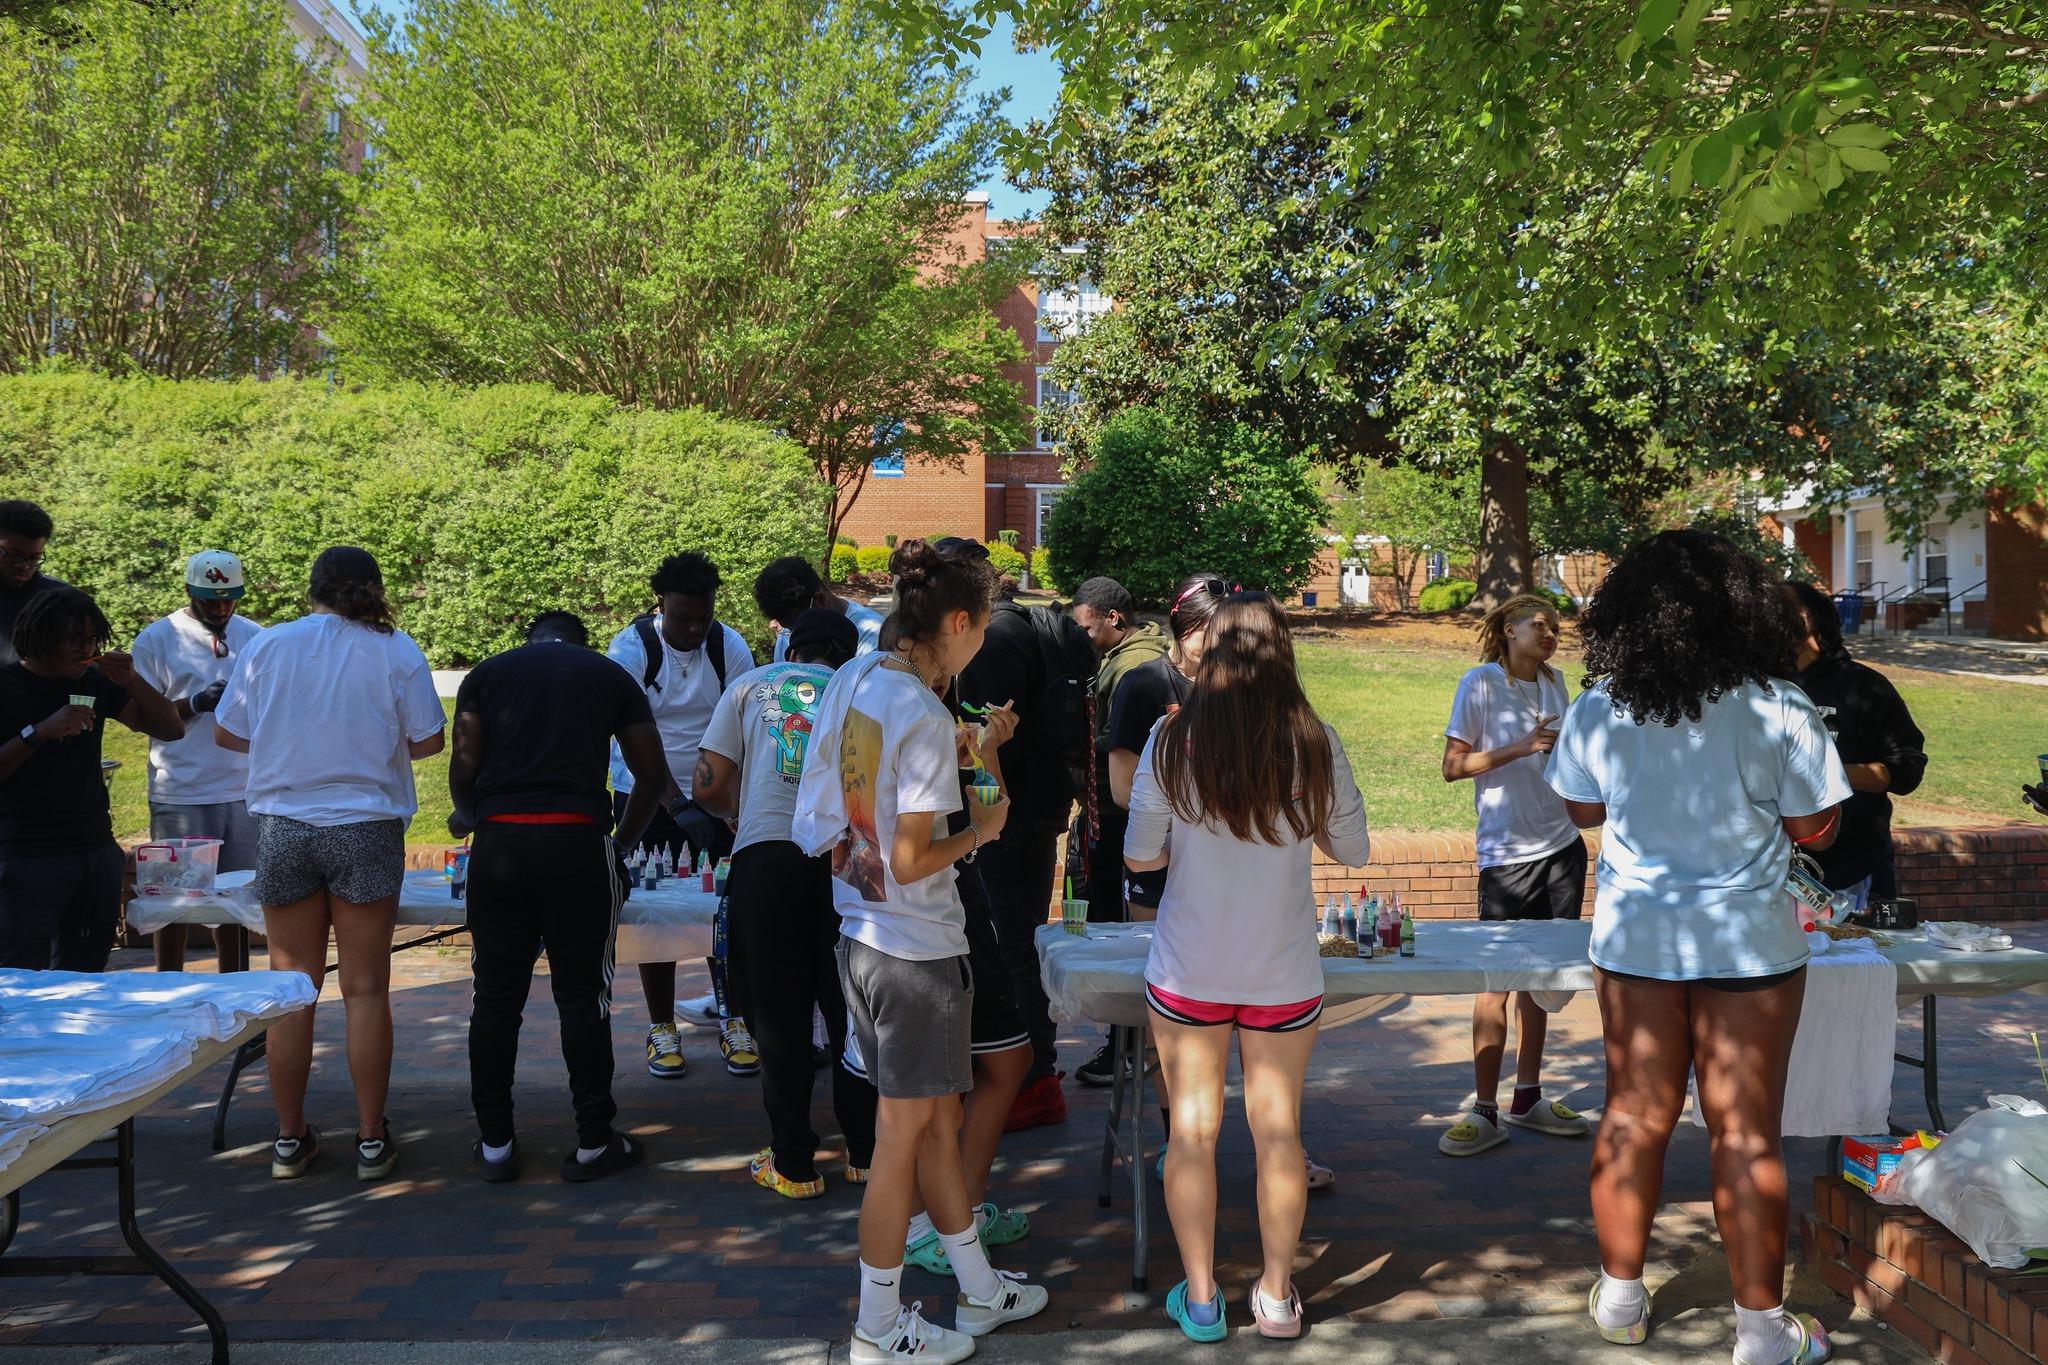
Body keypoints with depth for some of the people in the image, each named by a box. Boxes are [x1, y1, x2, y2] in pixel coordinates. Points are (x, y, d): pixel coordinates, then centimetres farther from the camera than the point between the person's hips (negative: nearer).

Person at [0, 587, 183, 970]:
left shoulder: (95, 681, 9)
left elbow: (171, 730, 9)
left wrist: (132, 680, -4)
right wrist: (39, 733, -20)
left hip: (97, 849, 5)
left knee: (85, 975, 8)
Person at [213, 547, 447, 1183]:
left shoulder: (268, 645, 2)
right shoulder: (395, 651, -4)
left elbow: (226, 733, 8)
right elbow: (429, 739, -2)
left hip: (283, 828, 2)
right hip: (365, 830, -2)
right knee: (365, 988, 4)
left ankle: (290, 1138, 17)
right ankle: (371, 1140, 9)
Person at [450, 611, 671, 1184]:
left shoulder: (487, 673, 15)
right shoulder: (611, 676, 15)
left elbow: (464, 763, 4)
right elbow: (652, 774, 12)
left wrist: (466, 814, 24)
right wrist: (624, 840, 24)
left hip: (499, 841, 1)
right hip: (578, 841, -1)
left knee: (496, 995, 9)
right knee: (581, 994, 5)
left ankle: (495, 1145, 16)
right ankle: (593, 1144, 10)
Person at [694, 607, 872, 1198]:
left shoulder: (751, 685, 16)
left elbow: (708, 786, 9)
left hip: (765, 856, -1)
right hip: (846, 856, 1)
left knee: (778, 1016, 9)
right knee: (849, 1010, 14)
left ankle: (793, 1165, 16)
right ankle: (866, 1150, 24)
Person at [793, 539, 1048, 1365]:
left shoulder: (849, 684, 4)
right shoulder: (925, 720, -22)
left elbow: (819, 822, 10)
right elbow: (910, 864, -22)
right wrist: (980, 829, -6)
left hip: (861, 940, 9)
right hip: (916, 951, -9)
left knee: (937, 1124, 20)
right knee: (902, 1138, 7)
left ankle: (979, 1290, 36)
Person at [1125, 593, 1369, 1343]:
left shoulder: (1171, 740, -12)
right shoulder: (1314, 744, -11)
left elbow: (1139, 857, -6)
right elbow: (1351, 848, 1)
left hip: (1187, 973, -1)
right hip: (1284, 974, 1)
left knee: (1192, 1130, 11)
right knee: (1277, 1129, 13)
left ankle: (1200, 1297, 21)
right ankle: (1277, 1295, 25)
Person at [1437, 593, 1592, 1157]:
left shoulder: (1554, 682, 12)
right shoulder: (1480, 682, -5)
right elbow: (1453, 766, -8)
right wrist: (1519, 748, -17)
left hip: (1562, 845, 6)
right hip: (1506, 852, -5)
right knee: (1495, 980, -3)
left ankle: (1527, 1099, 21)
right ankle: (1485, 1112, 4)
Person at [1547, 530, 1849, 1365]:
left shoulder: (1597, 710, -7)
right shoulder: (1779, 710, -15)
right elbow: (1816, 827, -6)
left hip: (1633, 936, 3)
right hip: (1747, 941, -2)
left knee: (1634, 1116, 13)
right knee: (1745, 1131, 6)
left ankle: (1620, 1298, 26)